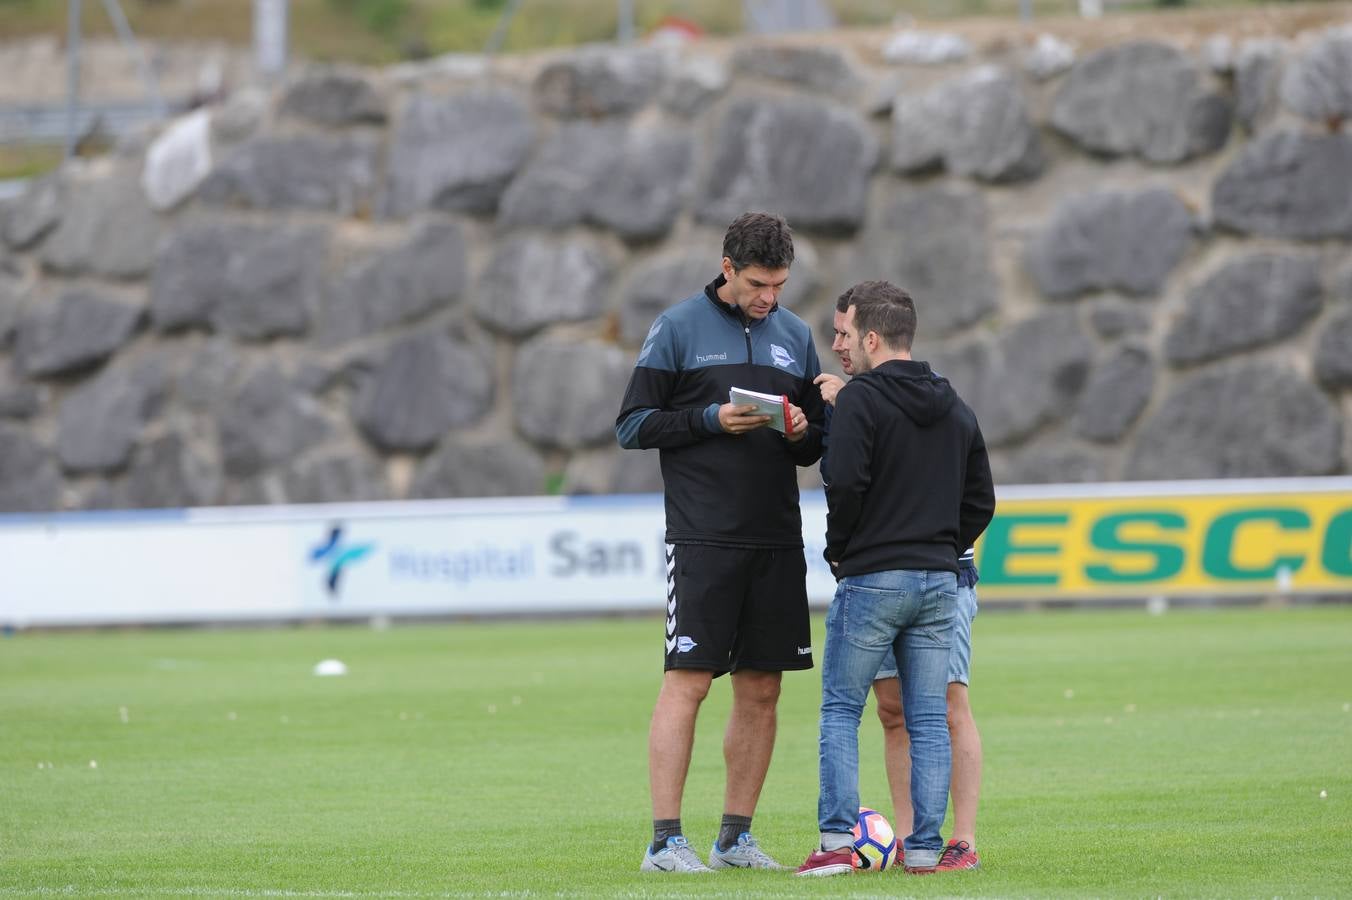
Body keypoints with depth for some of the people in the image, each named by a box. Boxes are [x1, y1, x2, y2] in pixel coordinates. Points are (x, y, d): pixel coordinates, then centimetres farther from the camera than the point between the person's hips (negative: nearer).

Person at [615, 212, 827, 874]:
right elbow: (632, 425, -1)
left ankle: (735, 837, 12)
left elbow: (819, 445, 19)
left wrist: (803, 432, -4)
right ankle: (665, 841, -7)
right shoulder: (679, 328, 0)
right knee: (687, 682, -9)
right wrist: (710, 419, -13)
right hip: (702, 538, -5)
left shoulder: (795, 335, 14)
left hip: (777, 539, 5)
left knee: (761, 689, 5)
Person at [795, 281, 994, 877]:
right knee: (929, 719, 7)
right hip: (940, 580, 6)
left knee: (841, 711, 3)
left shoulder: (861, 399, -9)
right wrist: (943, 550, 15)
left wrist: (838, 549, -4)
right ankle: (925, 847, 3)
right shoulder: (955, 409, 13)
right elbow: (981, 499, 13)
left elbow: (845, 483, -19)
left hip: (871, 580, -6)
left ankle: (836, 841, -6)